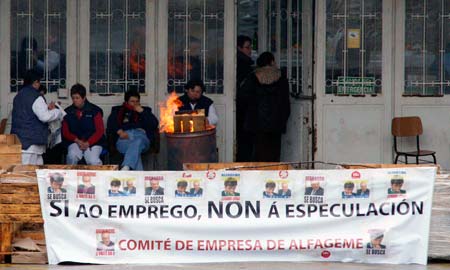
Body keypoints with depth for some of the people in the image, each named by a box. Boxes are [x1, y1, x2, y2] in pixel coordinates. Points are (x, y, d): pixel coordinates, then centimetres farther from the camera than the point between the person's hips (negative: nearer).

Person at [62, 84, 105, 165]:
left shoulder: (94, 110, 1)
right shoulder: (68, 112, 8)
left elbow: (100, 131, -1)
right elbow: (65, 132, 9)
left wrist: (88, 143, -14)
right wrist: (77, 140, -10)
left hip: (93, 142, -2)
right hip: (75, 142, 2)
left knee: (93, 161, -29)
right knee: (72, 156, -31)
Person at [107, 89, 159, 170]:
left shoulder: (145, 110, 31)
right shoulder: (118, 110, 29)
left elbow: (154, 124, 13)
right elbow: (111, 123, 8)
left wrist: (142, 111, 6)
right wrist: (120, 131, -11)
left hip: (141, 135, 0)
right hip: (124, 137, 0)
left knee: (137, 142, -40)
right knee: (134, 150, -36)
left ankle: (125, 168, -62)